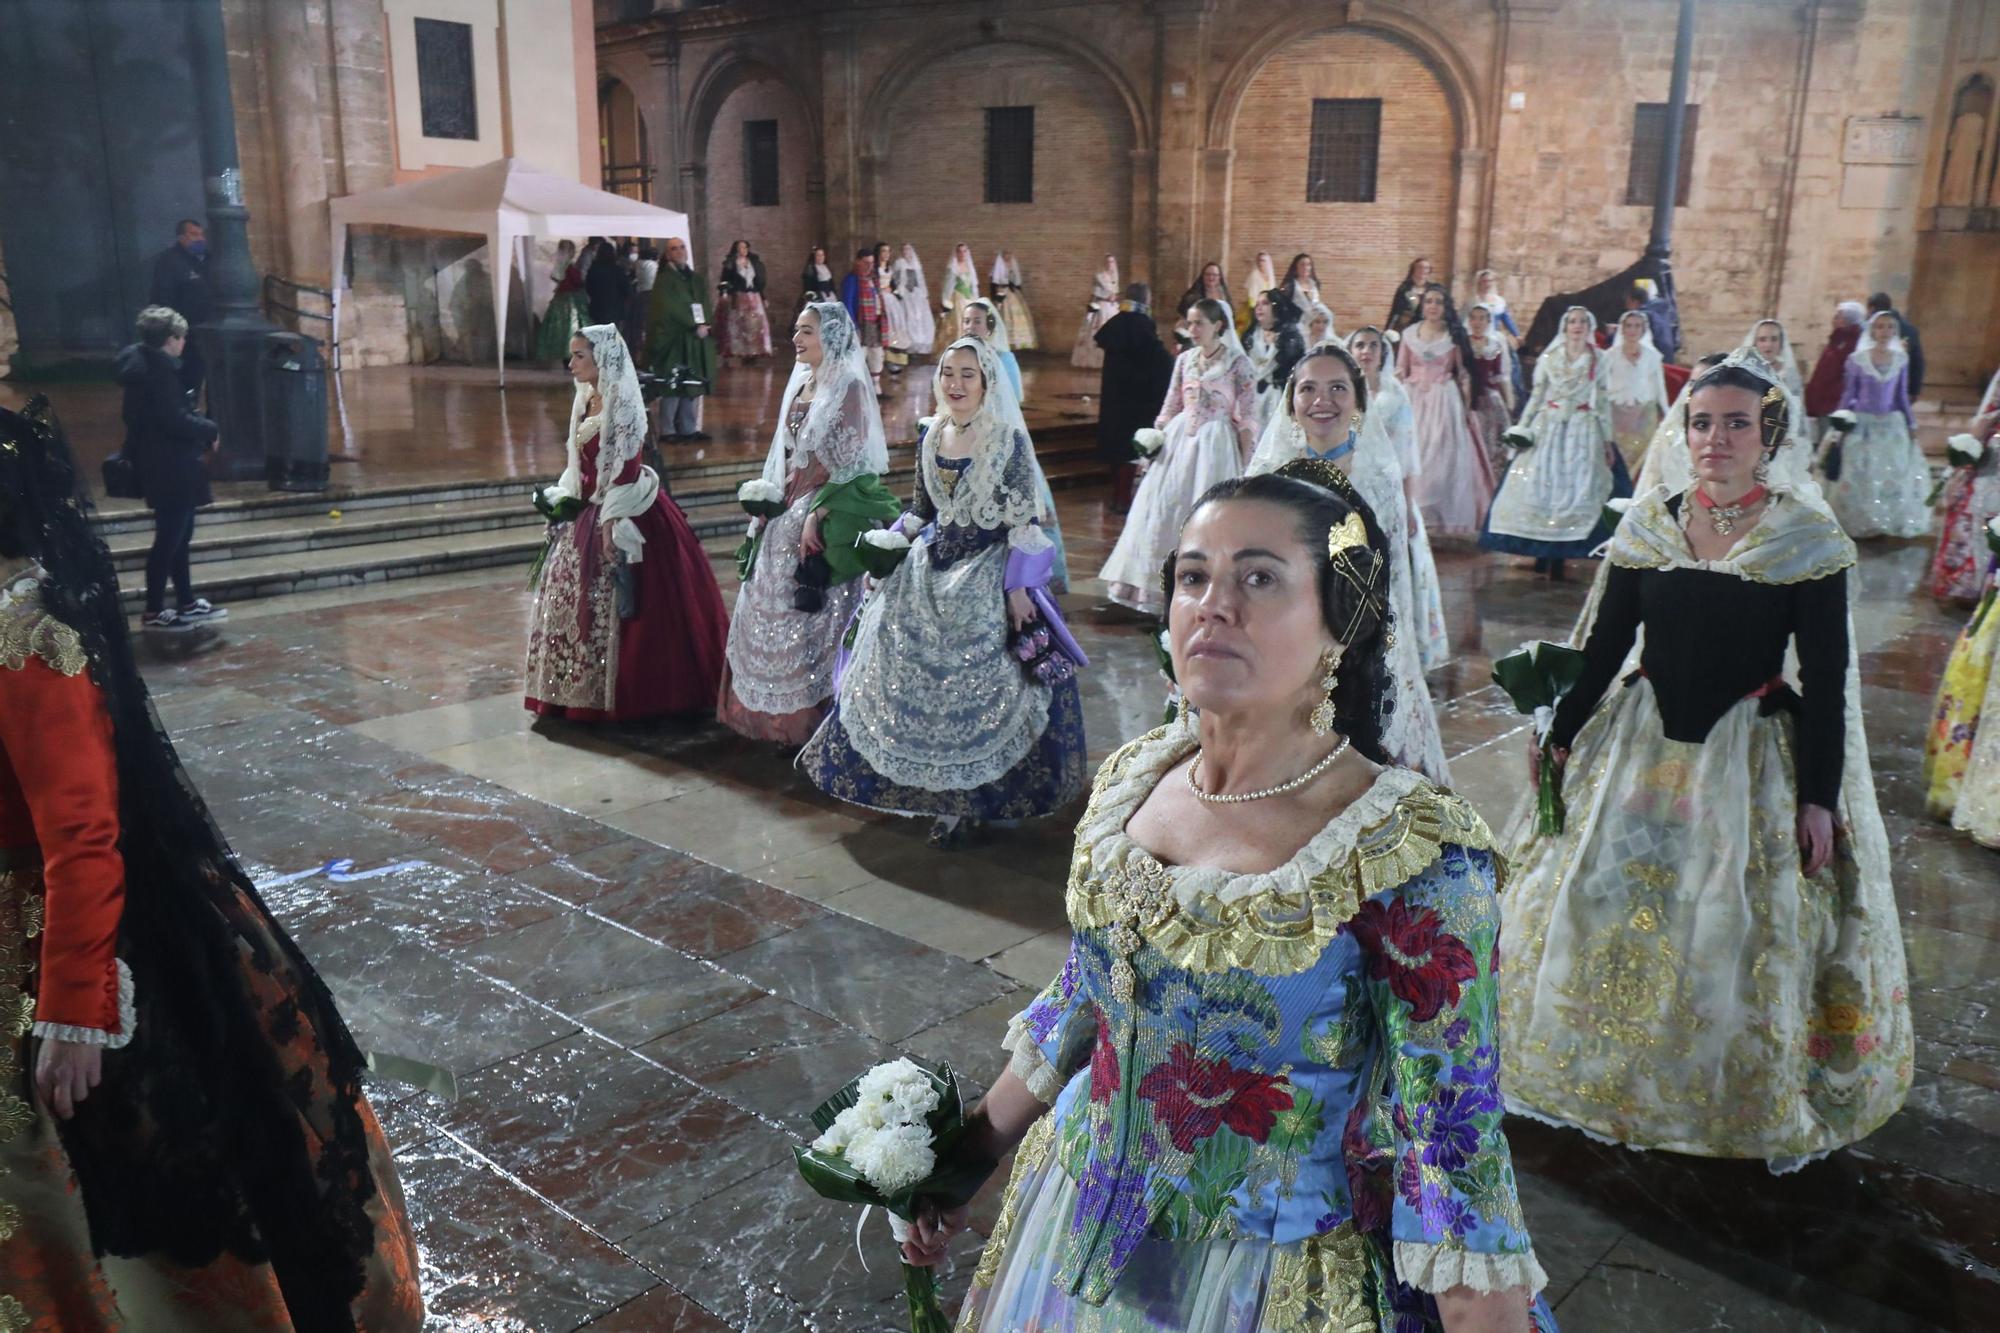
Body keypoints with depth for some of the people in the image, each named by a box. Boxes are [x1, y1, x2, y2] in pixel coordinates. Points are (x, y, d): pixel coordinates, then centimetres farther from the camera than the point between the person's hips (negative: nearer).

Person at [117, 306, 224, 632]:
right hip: (170, 467, -10)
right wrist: (210, 429, -9)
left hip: (163, 464, 10)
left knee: (178, 536, 16)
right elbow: (174, 420, -24)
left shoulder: (140, 362, 11)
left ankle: (187, 604, 24)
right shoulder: (160, 368, -19)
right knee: (169, 538, -2)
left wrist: (199, 424, 7)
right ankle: (154, 612, 5)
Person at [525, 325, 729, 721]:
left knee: (615, 604, -3)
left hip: (621, 513, -9)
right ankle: (582, 689, 22)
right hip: (589, 510, 9)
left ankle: (618, 694, 8)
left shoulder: (621, 403, -15)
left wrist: (610, 524, -21)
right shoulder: (586, 400, 10)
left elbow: (626, 469, -18)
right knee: (575, 594, 12)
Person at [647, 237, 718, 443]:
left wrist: (704, 324, -4)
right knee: (673, 387, -6)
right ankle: (668, 431, -1)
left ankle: (689, 429, 12)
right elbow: (671, 309, -13)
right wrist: (695, 326, -15)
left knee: (693, 386, 6)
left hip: (695, 340, 7)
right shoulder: (664, 279, -5)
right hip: (673, 340, -7)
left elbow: (703, 305, 14)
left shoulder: (694, 278, 17)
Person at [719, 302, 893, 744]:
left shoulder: (849, 388, -11)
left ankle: (812, 716, 7)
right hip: (787, 513, 8)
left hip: (823, 514, -8)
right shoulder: (801, 384, 13)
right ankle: (774, 712, 23)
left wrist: (817, 515, -21)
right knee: (768, 609, 11)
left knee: (812, 618, -3)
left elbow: (850, 464, -16)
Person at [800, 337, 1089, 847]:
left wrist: (1019, 590, -17)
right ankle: (931, 787, 26)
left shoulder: (1008, 440, -9)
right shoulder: (931, 439, 8)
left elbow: (1025, 522, -11)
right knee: (909, 681, 9)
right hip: (930, 575, 6)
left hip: (987, 577, -6)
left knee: (978, 689, -3)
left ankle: (965, 801, 10)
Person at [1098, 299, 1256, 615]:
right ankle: (1161, 585, 13)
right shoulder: (1185, 360, 8)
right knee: (1163, 513, 3)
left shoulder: (1238, 363, -5)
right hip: (1178, 440, 5)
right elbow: (1169, 408, 13)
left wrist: (1245, 465, -11)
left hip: (1215, 445, -4)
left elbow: (1247, 417, -6)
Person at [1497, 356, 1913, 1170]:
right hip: (1642, 742, 3)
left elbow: (1827, 679, -7)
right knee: (1596, 903, 7)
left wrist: (1818, 796, -10)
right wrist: (1562, 731, 6)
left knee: (1745, 934, 4)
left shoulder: (1809, 537, -8)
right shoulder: (1648, 522, -1)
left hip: (1754, 756, -3)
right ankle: (1609, 1072, 30)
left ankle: (1748, 1101, 29)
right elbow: (1605, 642, 6)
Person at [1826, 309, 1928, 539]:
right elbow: (1848, 395, 1)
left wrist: (1911, 425, 10)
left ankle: (1891, 524, 14)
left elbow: (1902, 395, 10)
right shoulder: (1857, 359, -5)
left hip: (1892, 425, 2)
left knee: (1895, 476, 4)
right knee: (1860, 477, 1)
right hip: (1862, 425, -2)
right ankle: (1860, 524, 10)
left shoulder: (1901, 359, 3)